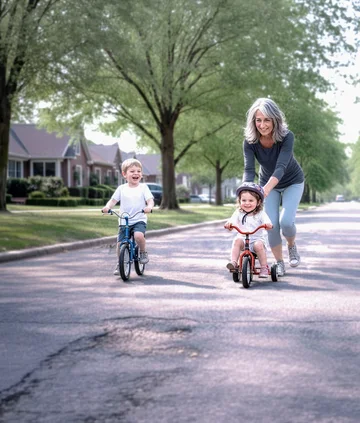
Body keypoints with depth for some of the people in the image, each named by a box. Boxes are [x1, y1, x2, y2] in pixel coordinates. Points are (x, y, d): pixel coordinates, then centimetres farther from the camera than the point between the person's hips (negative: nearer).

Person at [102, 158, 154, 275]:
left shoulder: (143, 187, 2)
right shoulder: (121, 188, 6)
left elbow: (150, 200, -7)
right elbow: (113, 200, 3)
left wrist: (149, 207, -30)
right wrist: (107, 207, -19)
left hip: (139, 220, -2)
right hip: (124, 221, 2)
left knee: (139, 235, -31)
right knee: (119, 243, -5)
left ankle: (143, 252, -2)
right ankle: (120, 263, 20)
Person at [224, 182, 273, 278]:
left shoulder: (260, 214, -4)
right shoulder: (239, 213, 2)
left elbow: (267, 221, -20)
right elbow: (233, 219, -15)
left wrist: (268, 225, -45)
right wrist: (229, 223, -39)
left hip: (258, 239, -2)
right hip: (243, 237, 2)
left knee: (258, 245, -32)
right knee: (237, 241, -28)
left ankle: (264, 267, -19)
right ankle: (234, 262, -28)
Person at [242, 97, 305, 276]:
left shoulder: (286, 137, -31)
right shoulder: (250, 141, -23)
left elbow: (280, 167, -41)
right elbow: (248, 169, -31)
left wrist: (266, 189, -58)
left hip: (292, 182, -2)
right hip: (268, 184, 2)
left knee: (286, 221, -19)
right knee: (271, 224, -11)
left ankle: (292, 245, 14)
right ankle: (279, 263, 9)